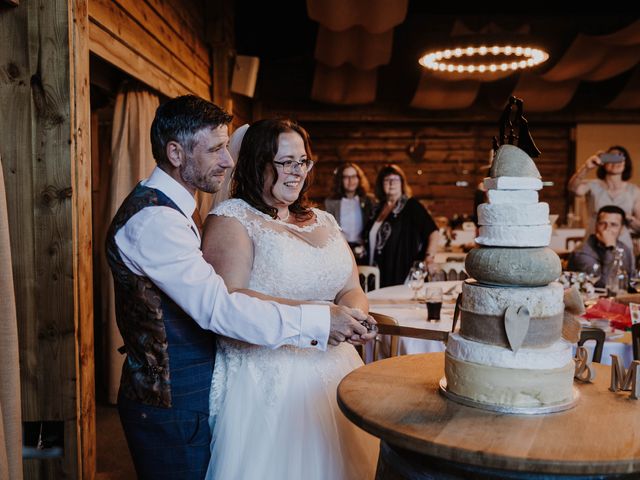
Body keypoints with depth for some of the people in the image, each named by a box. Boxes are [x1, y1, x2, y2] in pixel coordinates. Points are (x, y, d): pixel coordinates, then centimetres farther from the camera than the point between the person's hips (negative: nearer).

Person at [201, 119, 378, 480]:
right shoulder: (232, 219, -7)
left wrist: (351, 314, -14)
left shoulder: (323, 221, 13)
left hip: (332, 369, 6)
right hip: (264, 379, -6)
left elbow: (352, 291, 10)